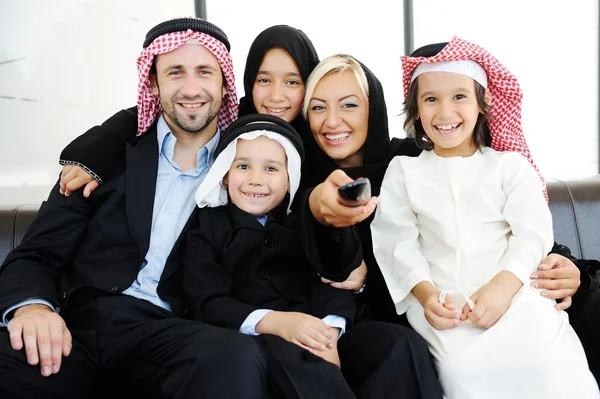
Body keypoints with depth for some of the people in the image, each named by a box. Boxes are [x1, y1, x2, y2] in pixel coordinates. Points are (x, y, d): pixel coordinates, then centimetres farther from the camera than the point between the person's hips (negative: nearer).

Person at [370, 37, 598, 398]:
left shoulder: (510, 165, 12)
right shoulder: (403, 171, 14)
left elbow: (533, 234, 1)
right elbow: (397, 242, 4)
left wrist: (502, 286, -17)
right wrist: (426, 293, -14)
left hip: (512, 292, 1)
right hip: (440, 301, 0)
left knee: (550, 360, -24)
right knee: (467, 368, -30)